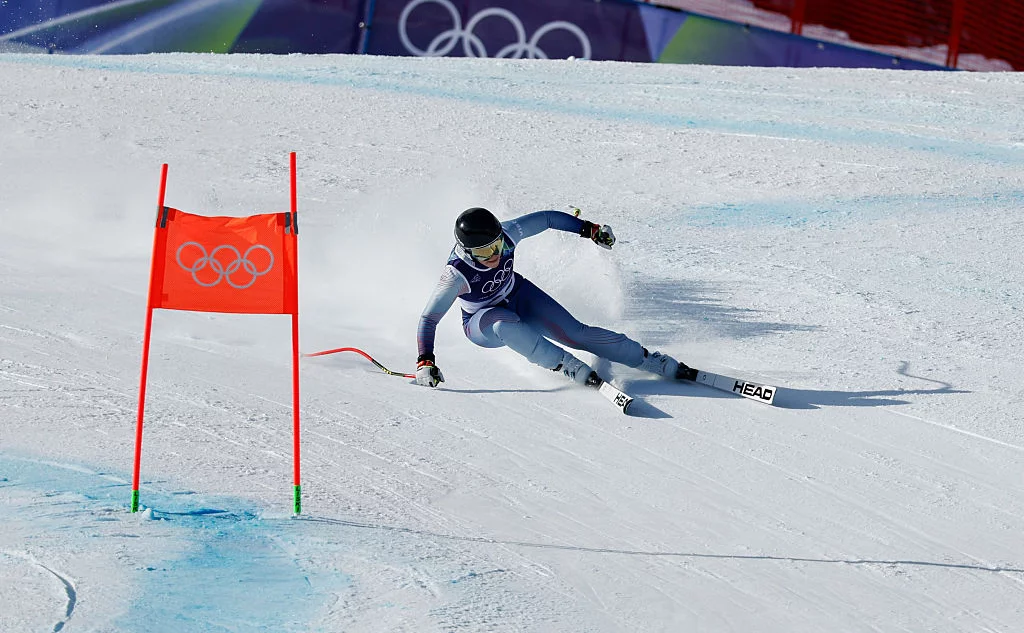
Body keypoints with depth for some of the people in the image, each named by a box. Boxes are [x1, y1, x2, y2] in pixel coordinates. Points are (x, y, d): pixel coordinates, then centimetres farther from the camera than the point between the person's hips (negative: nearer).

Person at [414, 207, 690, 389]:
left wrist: (589, 228, 0)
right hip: (482, 322, -3)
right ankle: (574, 370, -29)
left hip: (518, 296, 3)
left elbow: (546, 219, -9)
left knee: (575, 333, -13)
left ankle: (662, 364, -10)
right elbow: (428, 319, -27)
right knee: (506, 326, -39)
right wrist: (424, 362, -38)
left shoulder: (506, 234, -27)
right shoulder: (456, 274, -35)